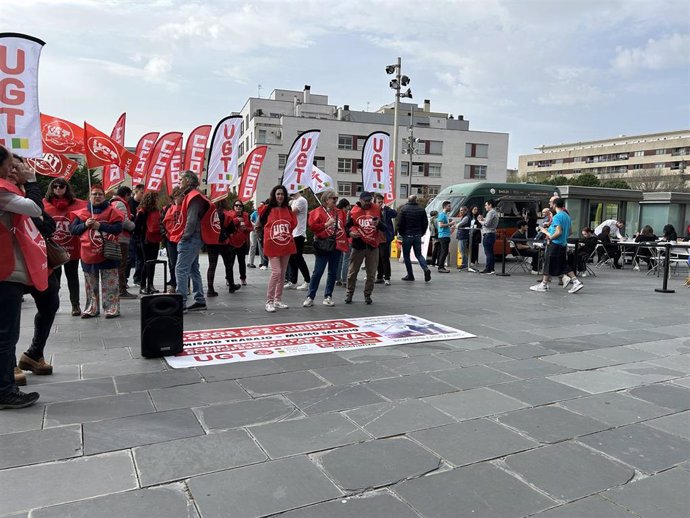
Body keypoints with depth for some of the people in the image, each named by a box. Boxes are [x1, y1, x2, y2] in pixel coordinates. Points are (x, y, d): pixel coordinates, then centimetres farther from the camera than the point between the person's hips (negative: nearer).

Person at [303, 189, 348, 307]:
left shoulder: (340, 212, 14)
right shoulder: (318, 211, -2)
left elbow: (344, 227, 18)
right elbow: (312, 226, -9)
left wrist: (344, 244, 10)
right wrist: (326, 224, -17)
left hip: (337, 246, 5)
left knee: (333, 272, 8)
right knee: (318, 272, -5)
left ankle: (328, 296, 17)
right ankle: (310, 297, 2)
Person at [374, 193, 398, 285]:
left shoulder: (386, 210, -5)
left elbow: (395, 214, -23)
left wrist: (386, 207, -29)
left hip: (385, 238, -4)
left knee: (385, 258, -6)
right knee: (378, 259, 12)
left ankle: (387, 278, 2)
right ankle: (379, 277, 22)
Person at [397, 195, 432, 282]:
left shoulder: (403, 209, -5)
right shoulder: (421, 209, 4)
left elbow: (400, 223, -7)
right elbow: (425, 223, 6)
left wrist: (401, 233, 6)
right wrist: (421, 233, 16)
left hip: (407, 235, -3)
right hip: (418, 236, 3)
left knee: (406, 255, 7)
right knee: (419, 254, 12)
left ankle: (410, 275, 6)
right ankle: (426, 269, -11)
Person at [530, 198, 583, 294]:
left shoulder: (557, 216, -15)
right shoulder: (567, 216, 12)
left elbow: (558, 232, -22)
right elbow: (569, 232, 18)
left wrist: (550, 238, -9)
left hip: (555, 244, -8)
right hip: (563, 244, 8)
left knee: (549, 264, 0)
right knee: (564, 265, 12)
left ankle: (543, 285, 6)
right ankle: (576, 282, 6)